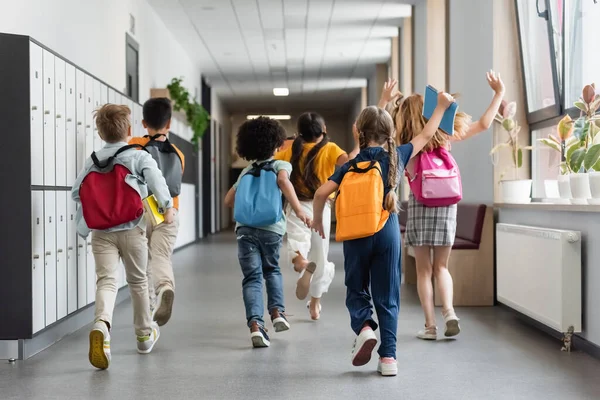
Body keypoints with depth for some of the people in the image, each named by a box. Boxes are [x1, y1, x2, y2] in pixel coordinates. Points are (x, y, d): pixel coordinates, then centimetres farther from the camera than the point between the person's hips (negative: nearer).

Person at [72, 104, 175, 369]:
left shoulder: (92, 161, 7)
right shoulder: (140, 157, -3)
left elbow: (76, 191, 5)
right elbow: (156, 181, -20)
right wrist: (167, 207, -18)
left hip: (101, 233, 1)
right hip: (132, 231, -1)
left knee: (106, 281, -6)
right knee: (138, 281, 16)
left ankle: (101, 325, -36)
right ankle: (145, 334, 31)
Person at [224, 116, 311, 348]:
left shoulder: (246, 172, 21)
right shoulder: (280, 165, 9)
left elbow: (228, 201, 21)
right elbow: (283, 181, -15)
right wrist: (299, 211, -22)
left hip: (245, 228, 2)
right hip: (271, 228, -1)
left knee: (252, 277, 0)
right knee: (271, 270, 24)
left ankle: (255, 324, -15)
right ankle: (277, 312, 12)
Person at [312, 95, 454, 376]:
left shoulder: (352, 165, -4)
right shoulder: (396, 157, 0)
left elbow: (322, 193, -11)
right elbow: (425, 136, 14)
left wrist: (317, 219, 6)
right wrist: (441, 105, 26)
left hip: (357, 234, -1)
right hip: (387, 232, 1)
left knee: (356, 289, 16)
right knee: (387, 296, 7)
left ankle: (364, 326, -12)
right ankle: (388, 356, 6)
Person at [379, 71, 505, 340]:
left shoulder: (404, 142, -1)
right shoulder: (443, 134, 0)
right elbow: (484, 124, 2)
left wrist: (384, 100, 17)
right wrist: (499, 93, 9)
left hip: (418, 204, -1)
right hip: (445, 203, 1)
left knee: (424, 269, 7)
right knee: (441, 267, 13)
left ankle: (430, 326, 5)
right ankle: (448, 311, -9)